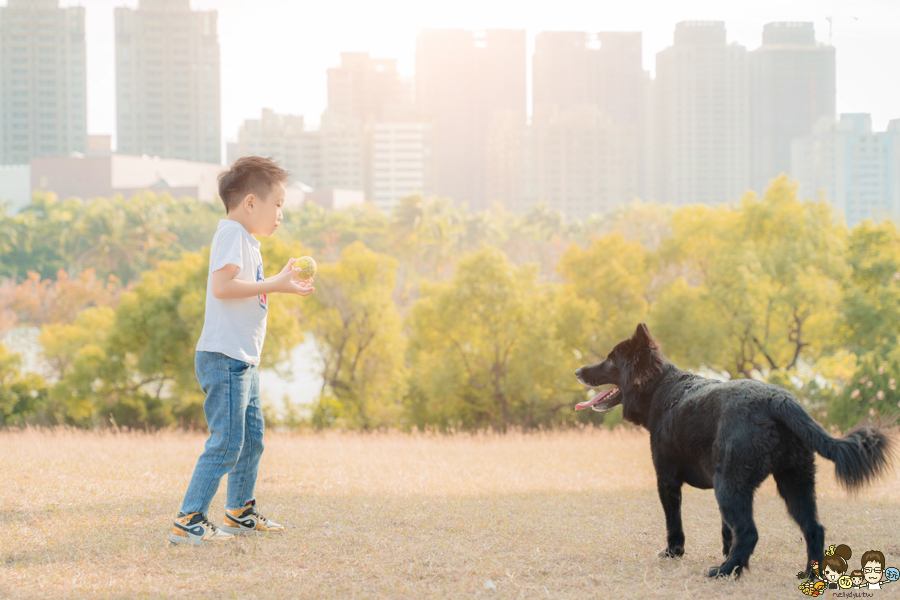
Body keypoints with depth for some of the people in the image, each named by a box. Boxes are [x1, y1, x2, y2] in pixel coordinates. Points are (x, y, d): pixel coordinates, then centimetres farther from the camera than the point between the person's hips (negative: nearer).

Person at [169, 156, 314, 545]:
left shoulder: (247, 239, 19)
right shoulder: (231, 233, -12)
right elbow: (221, 285, -25)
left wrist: (281, 283, 19)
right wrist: (274, 286, -23)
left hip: (243, 361, 11)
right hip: (223, 357, -11)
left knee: (251, 437, 19)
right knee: (226, 443, -12)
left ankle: (240, 513, 31)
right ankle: (188, 522, -11)